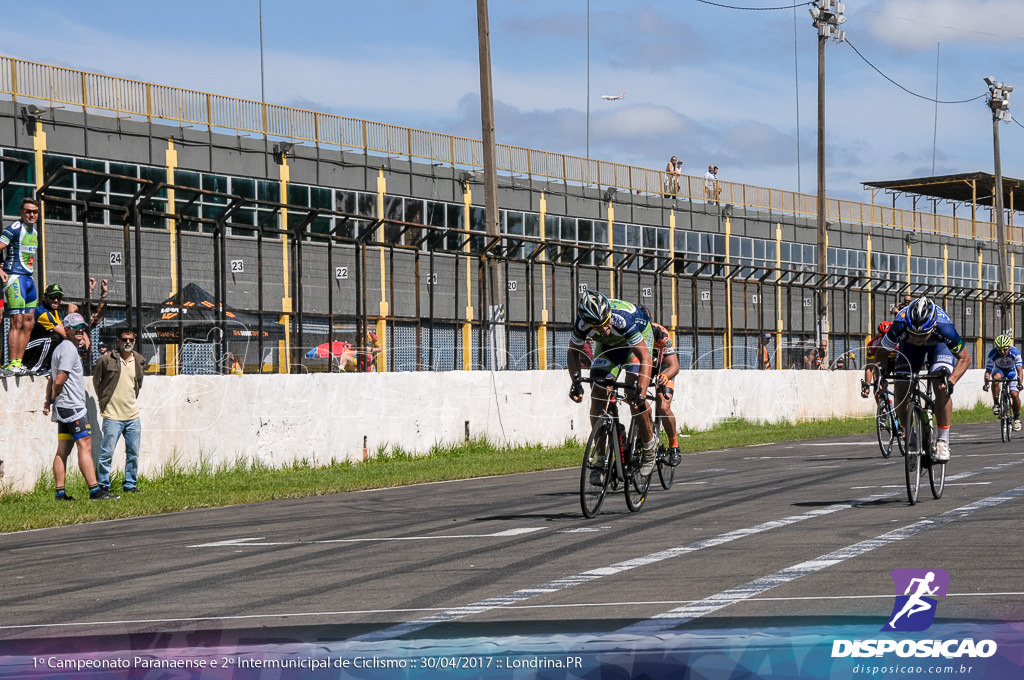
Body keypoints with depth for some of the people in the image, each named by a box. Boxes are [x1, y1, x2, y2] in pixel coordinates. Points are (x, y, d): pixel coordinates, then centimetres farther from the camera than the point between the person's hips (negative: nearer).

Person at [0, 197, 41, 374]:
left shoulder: (34, 232, 16)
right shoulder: (15, 228, -10)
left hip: (29, 279, 9)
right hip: (15, 278, -9)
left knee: (29, 323, 7)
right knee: (17, 322, -13)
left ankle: (18, 362, 11)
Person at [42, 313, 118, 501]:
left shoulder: (62, 348, 20)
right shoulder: (69, 349, -12)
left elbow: (52, 379, 22)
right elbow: (59, 381, -18)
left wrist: (48, 402, 15)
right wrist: (53, 400, -3)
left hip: (63, 408, 10)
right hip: (72, 406, -10)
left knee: (63, 449, 8)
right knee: (85, 446, -13)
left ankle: (60, 492, 8)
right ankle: (95, 490, -17)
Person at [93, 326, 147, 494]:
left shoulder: (139, 361, 8)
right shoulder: (107, 359, -6)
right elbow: (96, 381, 7)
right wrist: (104, 400, 10)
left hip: (133, 416, 5)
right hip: (112, 416, -5)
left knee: (133, 453, 9)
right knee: (107, 453, -5)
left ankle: (130, 485, 20)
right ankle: (103, 485, 5)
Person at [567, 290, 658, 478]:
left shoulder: (623, 318, -43)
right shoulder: (582, 324, -32)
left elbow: (645, 358, -40)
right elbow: (573, 351, -12)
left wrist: (640, 393, -50)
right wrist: (576, 381, -28)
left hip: (639, 338, -4)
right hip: (608, 344, 4)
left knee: (633, 394, -22)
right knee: (597, 395, -10)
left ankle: (650, 447, 0)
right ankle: (601, 458, 0)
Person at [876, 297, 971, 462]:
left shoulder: (944, 328, -41)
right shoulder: (899, 326, -39)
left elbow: (964, 358, -25)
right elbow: (882, 352, -20)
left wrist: (951, 380, -39)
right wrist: (881, 369, -37)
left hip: (939, 345, -2)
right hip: (909, 348, 2)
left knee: (941, 388, -24)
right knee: (900, 390, -13)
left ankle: (943, 440, -13)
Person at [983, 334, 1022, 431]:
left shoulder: (1015, 353, -32)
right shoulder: (992, 354, -31)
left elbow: (1019, 370, -33)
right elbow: (988, 371, -28)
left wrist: (1020, 382, -49)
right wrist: (986, 383, -45)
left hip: (1011, 372, 0)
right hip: (999, 370, 0)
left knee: (1015, 395, -15)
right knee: (996, 377, -36)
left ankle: (1017, 418, 7)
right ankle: (996, 404, -22)